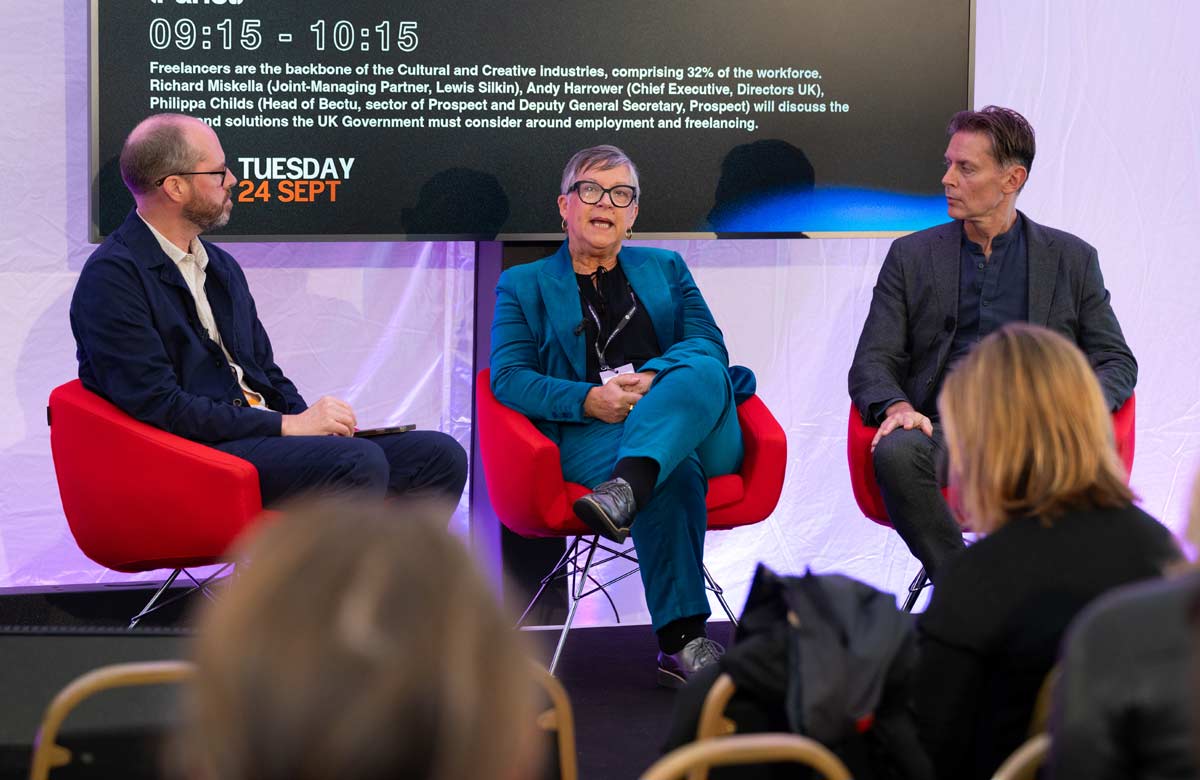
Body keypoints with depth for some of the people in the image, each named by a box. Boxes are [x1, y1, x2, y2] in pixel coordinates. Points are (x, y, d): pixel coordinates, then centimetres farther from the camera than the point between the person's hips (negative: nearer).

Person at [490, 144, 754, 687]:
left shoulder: (665, 269, 27)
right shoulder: (523, 286, 21)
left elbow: (708, 344, 10)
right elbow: (509, 378, 6)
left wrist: (652, 378, -13)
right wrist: (589, 399, -13)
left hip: (696, 431, 2)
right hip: (591, 436, -2)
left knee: (702, 372, -35)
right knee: (673, 478, -37)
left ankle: (624, 491, -57)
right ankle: (682, 640, -44)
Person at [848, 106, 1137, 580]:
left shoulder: (1072, 259, 15)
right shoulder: (911, 256, 16)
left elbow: (1116, 362, 12)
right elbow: (871, 363, 11)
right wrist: (897, 406, -14)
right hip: (943, 425, 1)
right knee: (896, 453, -35)